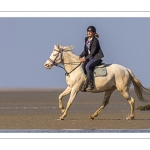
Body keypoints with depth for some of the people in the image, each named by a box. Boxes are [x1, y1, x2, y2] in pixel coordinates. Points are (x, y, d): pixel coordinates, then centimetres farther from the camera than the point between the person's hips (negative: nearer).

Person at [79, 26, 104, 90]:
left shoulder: (95, 40, -14)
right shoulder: (87, 40, 11)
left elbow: (93, 51, -18)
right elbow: (85, 51, 14)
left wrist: (86, 58, -22)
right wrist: (80, 56, -3)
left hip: (96, 57, -9)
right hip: (90, 57, 9)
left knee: (87, 66, -29)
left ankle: (90, 84, -31)